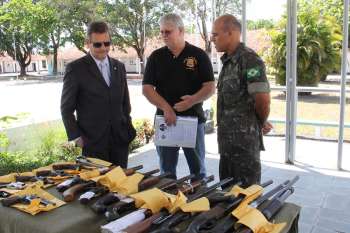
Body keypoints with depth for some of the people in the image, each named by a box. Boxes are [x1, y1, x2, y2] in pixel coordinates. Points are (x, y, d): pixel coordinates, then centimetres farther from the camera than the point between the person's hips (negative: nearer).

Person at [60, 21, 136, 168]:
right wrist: (76, 137, -6)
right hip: (92, 141, -4)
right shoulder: (76, 69, -4)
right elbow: (66, 108, -1)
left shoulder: (119, 67, 11)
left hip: (120, 138, 4)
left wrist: (128, 128, 12)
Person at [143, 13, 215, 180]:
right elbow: (147, 88, -1)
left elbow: (210, 87, -4)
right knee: (166, 171, 12)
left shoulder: (199, 55, -1)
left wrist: (194, 99, -23)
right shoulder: (156, 57, 4)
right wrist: (166, 107, -15)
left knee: (198, 169, 11)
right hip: (165, 120, 2)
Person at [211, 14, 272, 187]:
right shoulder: (228, 61, 12)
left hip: (245, 139, -9)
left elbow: (263, 99, -23)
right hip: (227, 139, 9)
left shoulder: (249, 60, -17)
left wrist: (261, 123, -4)